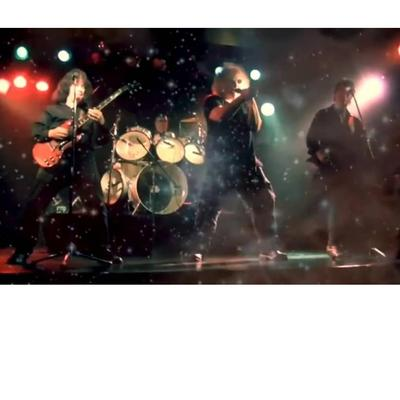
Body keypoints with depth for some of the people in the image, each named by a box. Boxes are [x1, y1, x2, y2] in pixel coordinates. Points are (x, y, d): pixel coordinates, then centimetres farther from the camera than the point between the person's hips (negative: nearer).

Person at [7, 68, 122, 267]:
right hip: (54, 163, -1)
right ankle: (22, 251, 9)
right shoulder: (52, 109, 10)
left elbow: (103, 141, 6)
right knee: (33, 207, -4)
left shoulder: (90, 112, 14)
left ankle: (103, 249, 10)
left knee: (98, 207, -5)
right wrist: (50, 133, -14)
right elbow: (35, 131, 5)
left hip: (83, 165, 1)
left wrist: (101, 123, -12)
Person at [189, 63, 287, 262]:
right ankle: (198, 251, 0)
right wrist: (241, 98, -16)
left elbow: (256, 126, 8)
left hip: (245, 162, 5)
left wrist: (251, 100, 2)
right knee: (209, 206, -7)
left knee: (265, 199, -1)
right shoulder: (212, 101, 7)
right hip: (219, 165, -4)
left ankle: (268, 248, 7)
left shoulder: (244, 104, 20)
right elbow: (219, 115, -16)